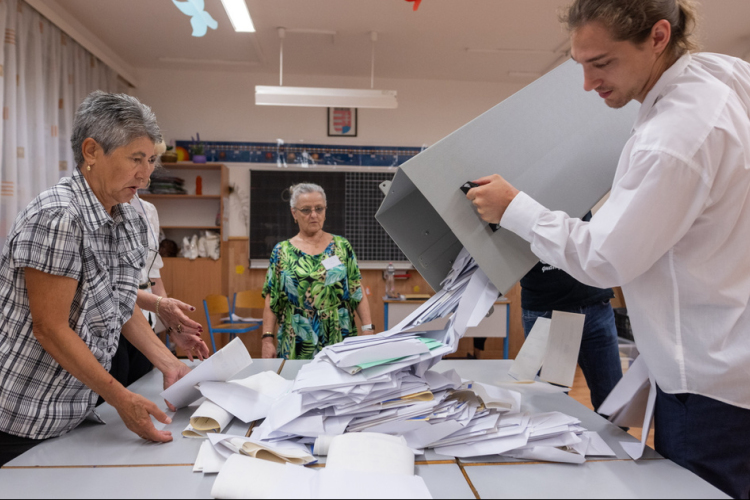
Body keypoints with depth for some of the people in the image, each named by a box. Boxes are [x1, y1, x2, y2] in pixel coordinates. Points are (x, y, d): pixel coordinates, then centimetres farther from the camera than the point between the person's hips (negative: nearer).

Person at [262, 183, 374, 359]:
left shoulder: (342, 246, 4)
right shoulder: (282, 251, 4)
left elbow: (358, 293, 2)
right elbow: (271, 301, 3)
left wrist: (368, 329, -6)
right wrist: (267, 339, -4)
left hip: (340, 342, 0)